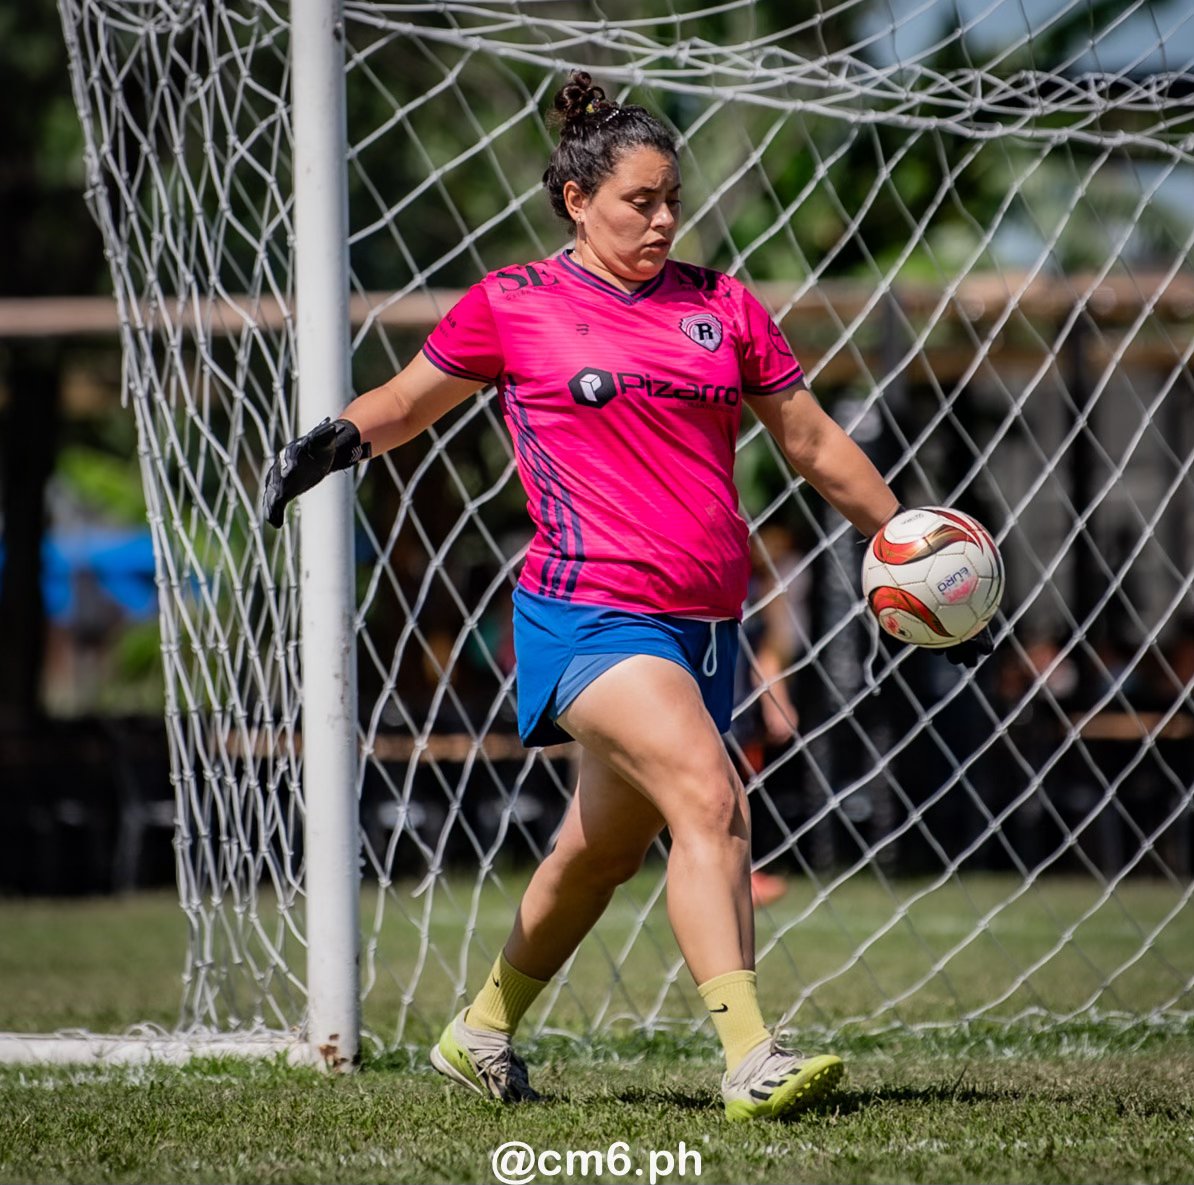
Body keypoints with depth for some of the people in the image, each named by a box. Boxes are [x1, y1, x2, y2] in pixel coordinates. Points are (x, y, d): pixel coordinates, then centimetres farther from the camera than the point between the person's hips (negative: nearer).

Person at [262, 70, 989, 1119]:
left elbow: (812, 441, 20)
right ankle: (750, 1058, -31)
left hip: (704, 626, 5)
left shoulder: (723, 307, 13)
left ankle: (482, 1035, 37)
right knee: (709, 797, -25)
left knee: (604, 850, 16)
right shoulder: (512, 305, 4)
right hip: (591, 611, -5)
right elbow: (410, 401, 16)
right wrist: (342, 439, -4)